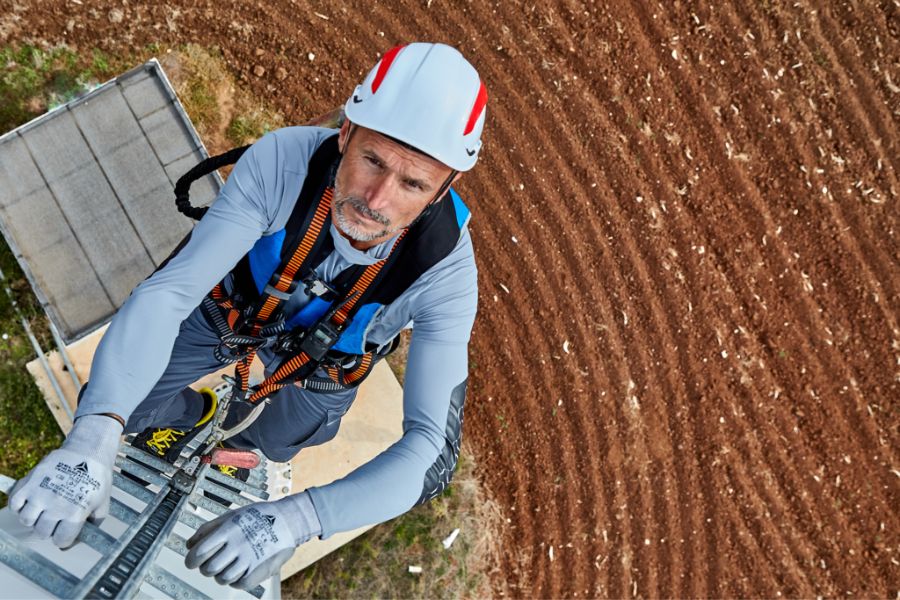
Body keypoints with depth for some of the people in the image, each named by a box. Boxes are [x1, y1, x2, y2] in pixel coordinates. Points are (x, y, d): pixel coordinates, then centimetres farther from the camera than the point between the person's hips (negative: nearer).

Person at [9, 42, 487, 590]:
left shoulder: (446, 272, -40)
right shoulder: (282, 161, -41)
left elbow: (433, 450, -43)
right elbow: (168, 293, -43)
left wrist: (297, 519, -60)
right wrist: (94, 434, -59)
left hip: (322, 356, 0)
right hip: (235, 306, 0)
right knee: (110, 407, 0)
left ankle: (243, 442, 54)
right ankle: (194, 413, 34)